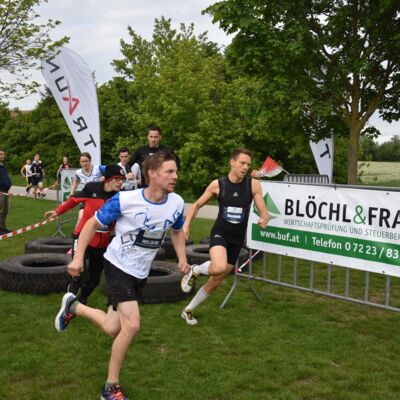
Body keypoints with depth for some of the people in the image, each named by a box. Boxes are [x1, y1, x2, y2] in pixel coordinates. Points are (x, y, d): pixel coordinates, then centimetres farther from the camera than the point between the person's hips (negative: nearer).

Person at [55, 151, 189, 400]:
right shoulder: (125, 200, -23)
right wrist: (78, 257, -14)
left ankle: (74, 307, 38)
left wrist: (182, 258, -1)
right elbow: (93, 223, -10)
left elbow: (177, 231, 12)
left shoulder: (176, 203, -9)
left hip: (141, 274, 6)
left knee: (113, 330, 8)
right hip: (118, 267, -6)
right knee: (132, 325, -19)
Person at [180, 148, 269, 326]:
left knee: (217, 281, 10)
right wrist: (186, 225, -7)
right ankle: (194, 271, 1)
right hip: (219, 233, -3)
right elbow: (197, 205, 5)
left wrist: (264, 219, -29)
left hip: (237, 239, 3)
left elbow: (264, 212, -5)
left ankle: (188, 310, 30)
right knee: (219, 268, -33)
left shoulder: (253, 185, -6)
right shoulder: (217, 184, -7)